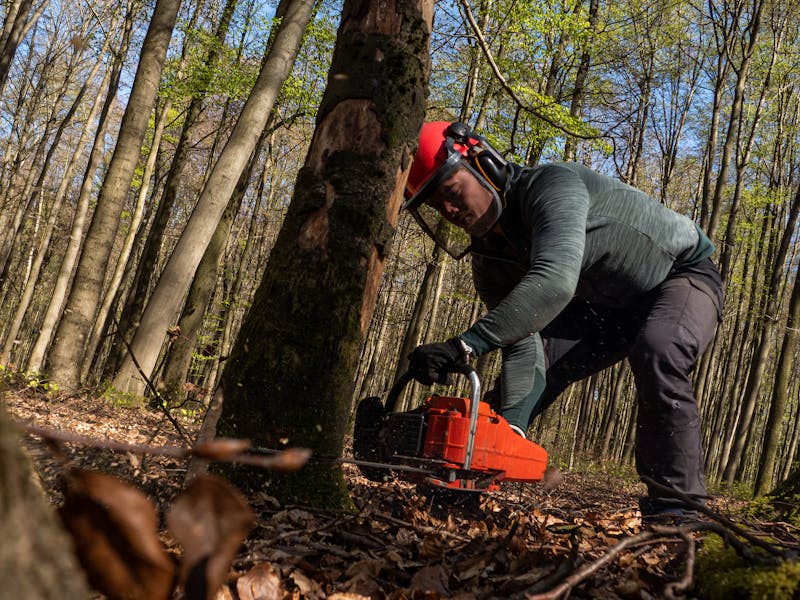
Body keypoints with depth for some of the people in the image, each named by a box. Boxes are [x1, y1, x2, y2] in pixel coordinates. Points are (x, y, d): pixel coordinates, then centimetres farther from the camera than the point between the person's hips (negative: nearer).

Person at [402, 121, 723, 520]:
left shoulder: (551, 184, -33)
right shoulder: (490, 261, -10)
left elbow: (554, 281, -51)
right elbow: (523, 348, -18)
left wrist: (464, 346, -57)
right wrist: (512, 427, -34)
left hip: (684, 274, -7)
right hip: (607, 306, 7)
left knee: (656, 352, -37)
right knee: (530, 365, -7)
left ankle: (676, 509, -28)